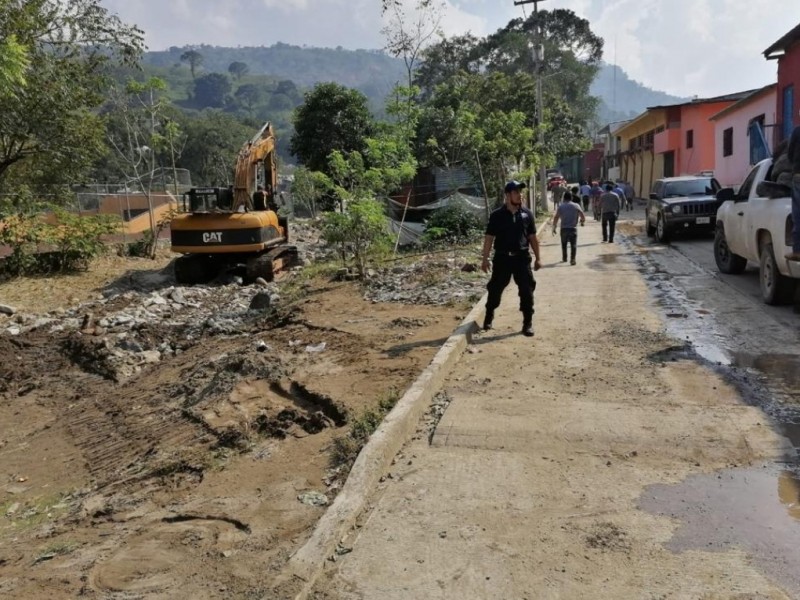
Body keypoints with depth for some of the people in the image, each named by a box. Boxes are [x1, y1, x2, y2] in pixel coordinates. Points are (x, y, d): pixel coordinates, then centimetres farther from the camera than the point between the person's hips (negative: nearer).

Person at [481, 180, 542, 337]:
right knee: (495, 289, 8)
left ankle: (528, 323, 10)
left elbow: (532, 237, 8)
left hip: (522, 257, 1)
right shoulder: (497, 215, -4)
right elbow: (489, 238, -2)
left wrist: (537, 258, 8)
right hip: (502, 257, -1)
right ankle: (489, 317, 29)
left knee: (527, 290, -1)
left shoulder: (527, 214, 3)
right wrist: (485, 259, -6)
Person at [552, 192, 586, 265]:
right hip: (573, 228, -1)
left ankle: (564, 258, 30)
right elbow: (583, 216, -2)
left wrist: (554, 228, 5)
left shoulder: (561, 206, 2)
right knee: (573, 245, 2)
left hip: (564, 228, 1)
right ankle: (572, 259, -9)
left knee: (564, 244, 18)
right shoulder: (576, 206, 1)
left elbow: (556, 218, -2)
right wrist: (582, 222, 18)